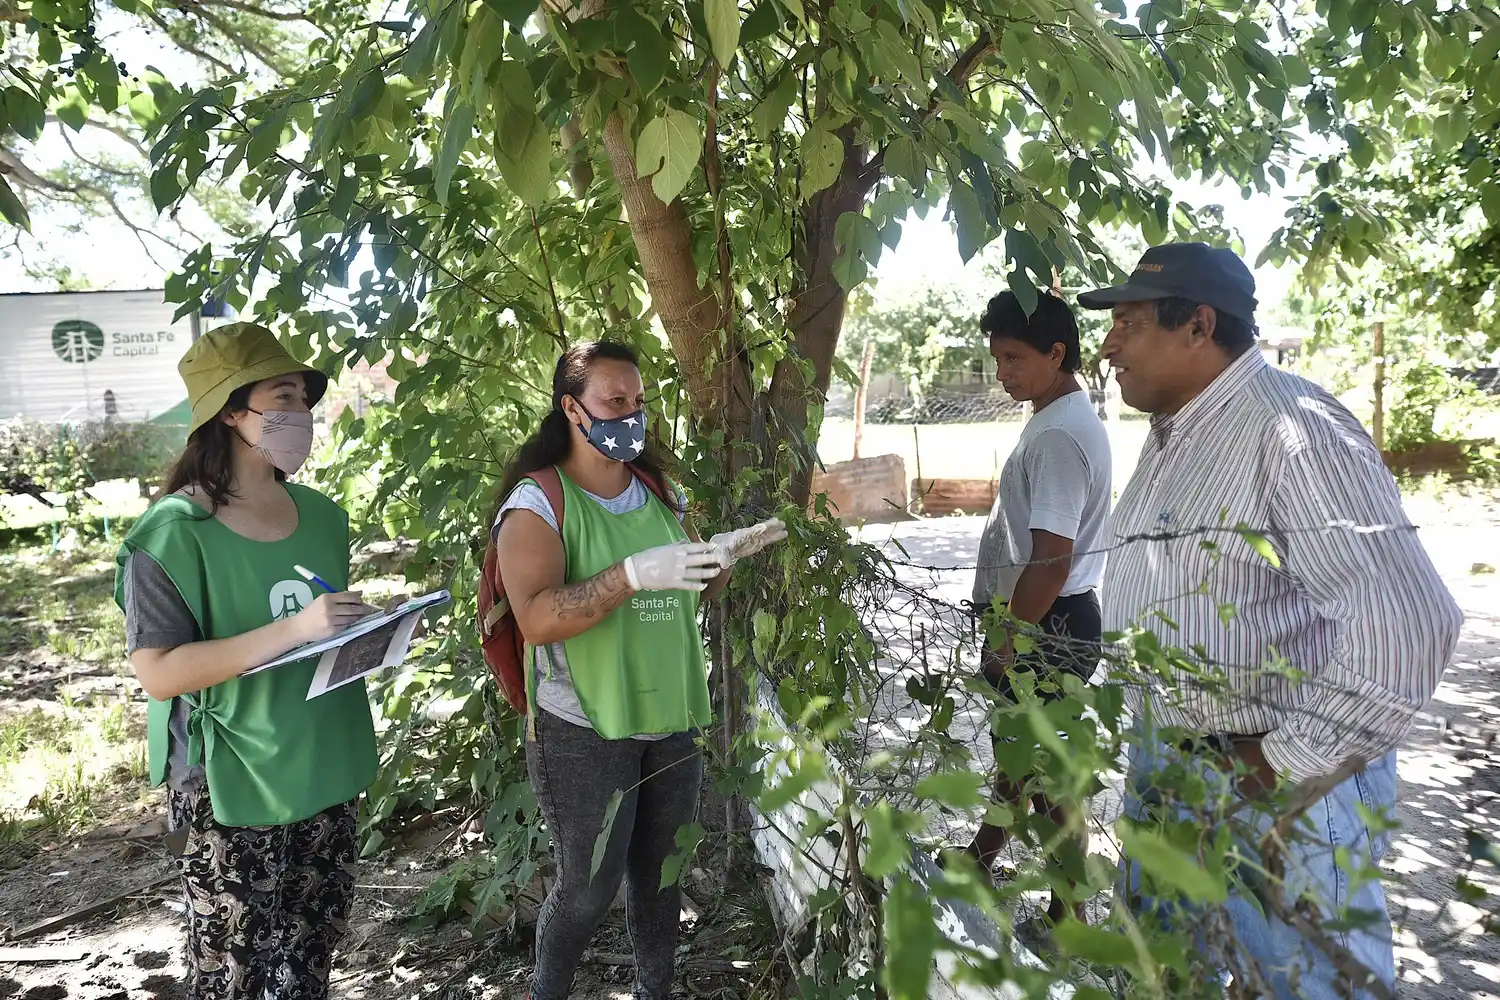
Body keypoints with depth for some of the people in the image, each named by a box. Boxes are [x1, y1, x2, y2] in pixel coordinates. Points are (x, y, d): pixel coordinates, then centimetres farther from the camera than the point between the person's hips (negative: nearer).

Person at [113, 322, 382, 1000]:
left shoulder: (321, 514, 5)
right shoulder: (174, 532, -15)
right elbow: (158, 672, -20)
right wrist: (295, 629, -28)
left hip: (324, 772, 6)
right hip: (231, 789, -5)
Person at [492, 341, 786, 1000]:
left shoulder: (659, 491, 7)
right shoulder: (537, 500, -12)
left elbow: (693, 590, 16)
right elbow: (537, 618, -24)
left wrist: (732, 551, -4)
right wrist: (634, 574, -35)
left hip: (672, 720, 5)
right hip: (585, 731, -5)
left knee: (661, 872, 17)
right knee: (589, 888, 5)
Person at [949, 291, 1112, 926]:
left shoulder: (1060, 437, -23)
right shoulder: (1057, 419, 10)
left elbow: (1051, 561, -28)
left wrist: (1007, 644, -19)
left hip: (1047, 627, -11)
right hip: (1037, 618, 11)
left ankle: (1068, 913, 19)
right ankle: (984, 855, 46)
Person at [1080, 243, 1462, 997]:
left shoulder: (1291, 428, -21)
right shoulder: (1170, 434, 10)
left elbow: (1405, 622, -29)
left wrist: (1292, 760, -21)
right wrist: (1151, 743, 15)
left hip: (1271, 786, -8)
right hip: (1163, 765, 9)